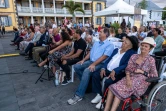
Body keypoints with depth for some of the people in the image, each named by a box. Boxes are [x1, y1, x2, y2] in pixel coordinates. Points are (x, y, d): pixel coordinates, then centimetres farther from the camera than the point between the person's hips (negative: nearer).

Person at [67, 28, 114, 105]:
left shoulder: (109, 45, -4)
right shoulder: (96, 43, 22)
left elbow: (104, 57, -16)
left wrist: (93, 64, -25)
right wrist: (83, 60, 4)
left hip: (100, 64, -8)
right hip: (90, 61, 8)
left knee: (86, 71, -34)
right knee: (76, 66, -9)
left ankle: (78, 95, -26)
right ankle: (86, 84, 1)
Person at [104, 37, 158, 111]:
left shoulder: (151, 60, 1)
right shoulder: (134, 56, 11)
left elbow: (155, 76, 2)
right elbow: (128, 69, 6)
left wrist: (142, 72, -10)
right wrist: (128, 78, -12)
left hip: (140, 82, -4)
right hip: (130, 79, 4)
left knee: (119, 89, -27)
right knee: (112, 87, -21)